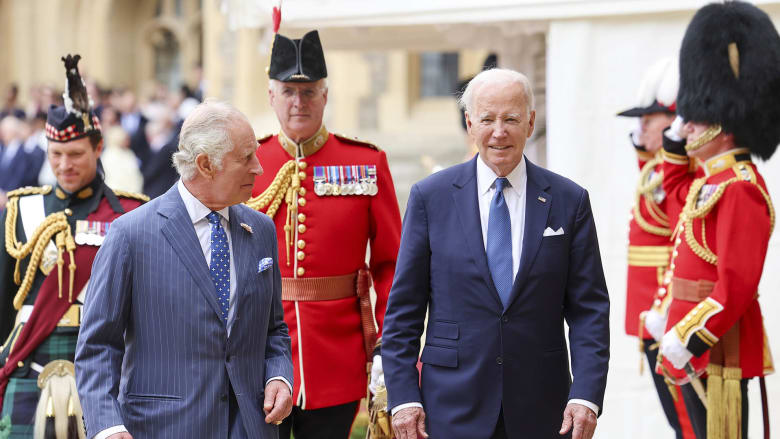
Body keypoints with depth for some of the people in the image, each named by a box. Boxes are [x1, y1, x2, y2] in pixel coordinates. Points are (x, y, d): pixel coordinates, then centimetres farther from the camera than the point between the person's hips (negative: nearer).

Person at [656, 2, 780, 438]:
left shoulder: (739, 189, -17)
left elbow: (736, 288, -24)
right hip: (700, 352, 10)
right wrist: (677, 137, 24)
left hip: (719, 350, -10)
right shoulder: (713, 179, 13)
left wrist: (684, 339, -24)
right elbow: (676, 183, 40)